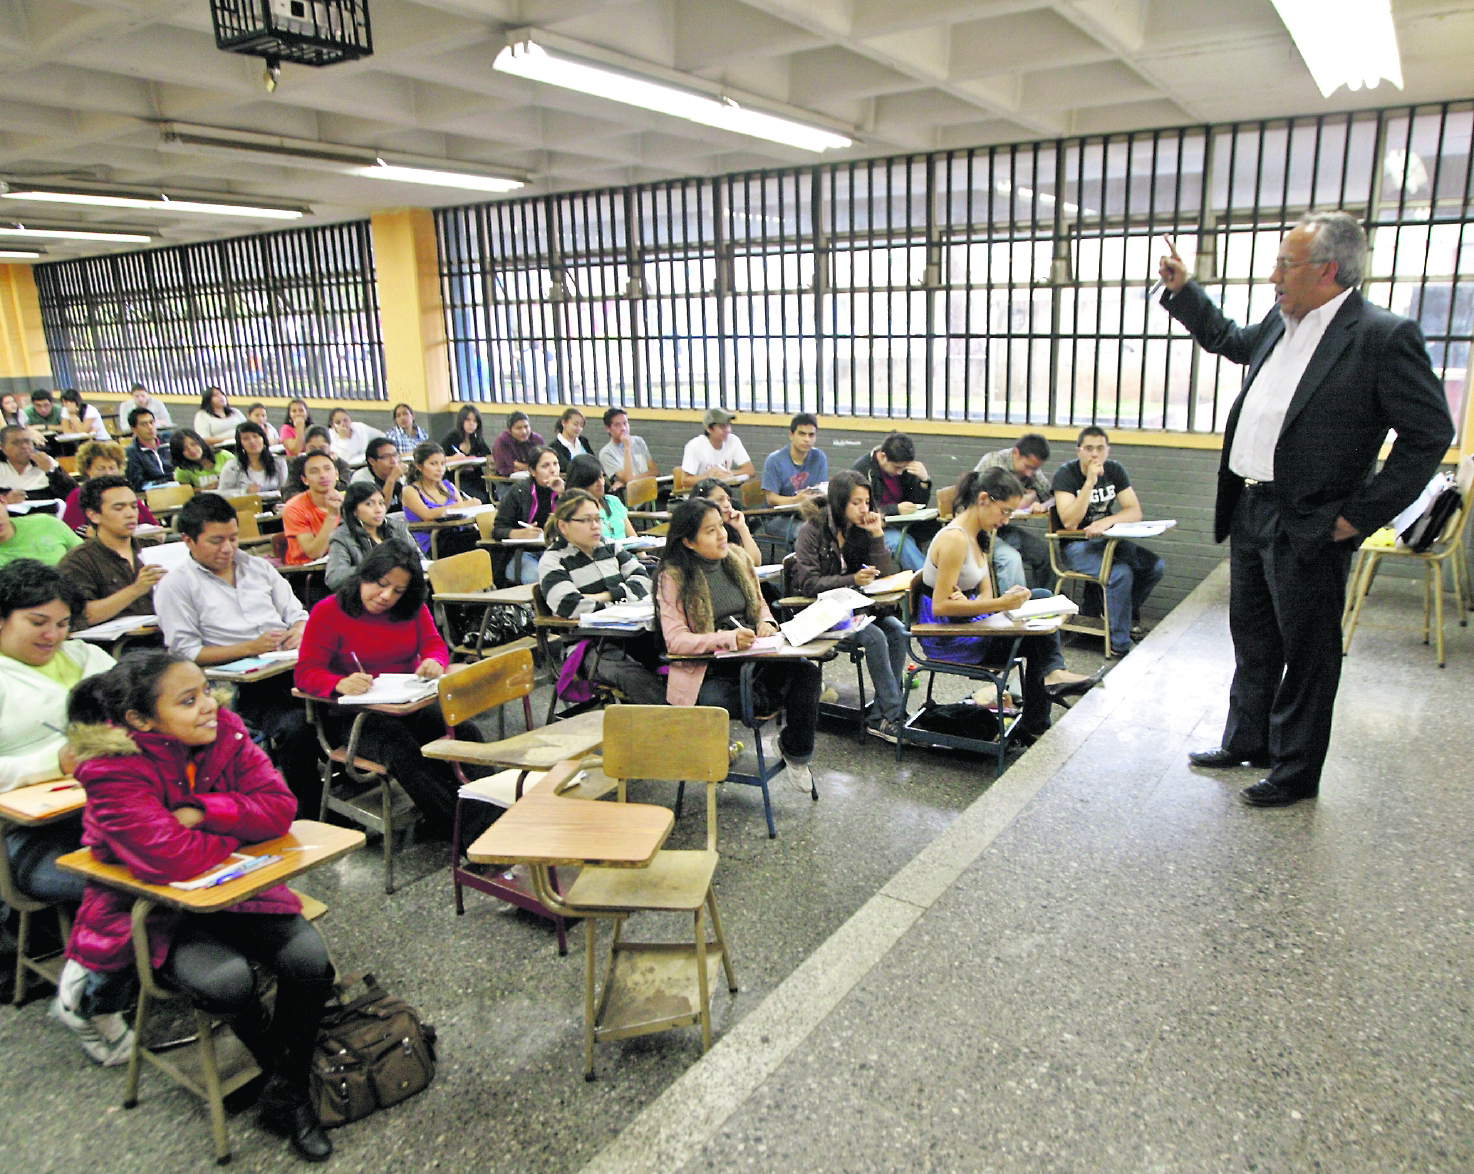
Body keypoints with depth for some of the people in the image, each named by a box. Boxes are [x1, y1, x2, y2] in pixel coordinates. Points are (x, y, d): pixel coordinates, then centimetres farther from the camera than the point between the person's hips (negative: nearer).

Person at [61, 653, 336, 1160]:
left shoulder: (225, 733, -10)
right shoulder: (114, 770, -23)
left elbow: (279, 808, -15)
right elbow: (172, 859, -32)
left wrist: (201, 813, -26)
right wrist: (239, 829, -15)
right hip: (147, 909, -4)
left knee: (310, 957, -18)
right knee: (228, 981, -30)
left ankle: (285, 1096, 3)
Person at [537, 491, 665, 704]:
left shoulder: (609, 548, 19)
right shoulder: (552, 562, 1)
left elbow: (642, 579, 11)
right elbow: (569, 606, -15)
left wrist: (605, 596, -5)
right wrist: (620, 599, -6)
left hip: (629, 633, 5)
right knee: (636, 677, -34)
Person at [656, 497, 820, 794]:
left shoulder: (737, 559, 9)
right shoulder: (673, 579, -9)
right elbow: (675, 640, -16)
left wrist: (766, 623, -3)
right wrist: (727, 639, -31)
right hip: (706, 672, -5)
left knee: (808, 672, -20)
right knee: (713, 701, -38)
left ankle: (795, 753, 2)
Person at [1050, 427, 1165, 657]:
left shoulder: (1114, 470, 4)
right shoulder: (1066, 474, -13)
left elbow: (1135, 512, -2)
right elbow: (1069, 522, -24)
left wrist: (1106, 521, -22)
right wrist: (1090, 482, -28)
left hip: (1107, 540, 6)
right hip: (1075, 545, -6)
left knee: (1156, 567, -11)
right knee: (1121, 574, -30)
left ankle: (1128, 612, 16)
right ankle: (1120, 645, -19)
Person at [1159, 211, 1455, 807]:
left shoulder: (1384, 336, -14)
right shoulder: (1281, 323, 8)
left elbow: (1430, 433, -13)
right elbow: (1232, 341, 31)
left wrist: (1361, 514, -14)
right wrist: (1183, 290, 25)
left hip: (1309, 527, -8)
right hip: (1249, 511, 8)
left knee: (1307, 653, 7)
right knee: (1253, 639, 20)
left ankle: (1296, 772, 22)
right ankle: (1246, 740, 38)